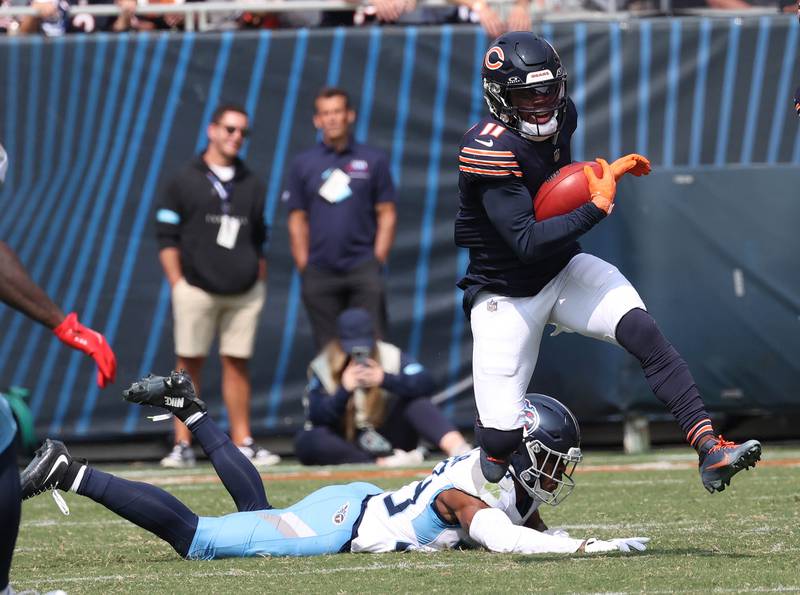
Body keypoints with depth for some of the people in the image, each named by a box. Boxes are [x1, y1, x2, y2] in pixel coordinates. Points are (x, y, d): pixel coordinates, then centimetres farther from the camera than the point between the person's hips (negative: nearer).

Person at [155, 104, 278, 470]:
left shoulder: (252, 185, 13)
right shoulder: (185, 181, 3)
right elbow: (167, 237, 2)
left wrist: (259, 283, 11)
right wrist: (177, 285, -5)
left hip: (244, 292, 3)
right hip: (197, 287, -3)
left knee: (238, 364, 4)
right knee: (190, 363, -1)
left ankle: (242, 443, 7)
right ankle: (183, 446, 1)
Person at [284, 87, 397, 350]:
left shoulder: (374, 161, 4)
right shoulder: (303, 165, 8)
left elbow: (387, 215, 4)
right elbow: (297, 220, 8)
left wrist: (377, 262, -4)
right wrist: (304, 268, 1)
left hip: (363, 268, -2)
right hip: (319, 273, 2)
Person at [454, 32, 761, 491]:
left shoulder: (561, 116, -3)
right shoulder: (491, 149, -26)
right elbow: (527, 242, -31)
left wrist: (606, 173, 5)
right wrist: (597, 206, -30)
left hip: (563, 270, 6)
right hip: (506, 294, -6)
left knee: (645, 333, -22)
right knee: (503, 435, -8)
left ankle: (709, 448, -29)